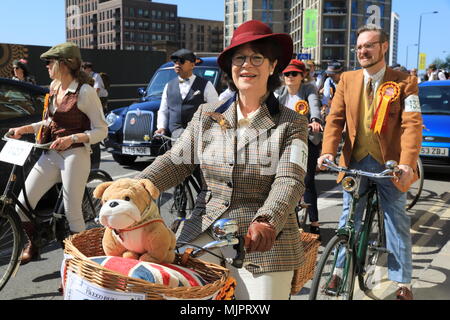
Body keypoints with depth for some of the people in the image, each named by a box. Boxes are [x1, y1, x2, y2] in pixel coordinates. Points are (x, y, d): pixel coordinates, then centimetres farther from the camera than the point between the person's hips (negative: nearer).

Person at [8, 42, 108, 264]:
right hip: (51, 155, 7)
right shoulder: (54, 87, 13)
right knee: (22, 204, 2)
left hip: (75, 155, -7)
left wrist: (72, 138, -23)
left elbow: (101, 130, -10)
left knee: (72, 212, -2)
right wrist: (25, 129, 11)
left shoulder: (85, 91, -10)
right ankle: (32, 244, 26)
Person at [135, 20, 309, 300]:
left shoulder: (292, 124, -2)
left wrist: (265, 222, -33)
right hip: (202, 237, 2)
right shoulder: (206, 116, 6)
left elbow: (289, 181, -14)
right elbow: (175, 162, 5)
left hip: (264, 245, -2)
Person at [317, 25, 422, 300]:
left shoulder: (404, 82, -6)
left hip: (389, 163, -2)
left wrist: (407, 163, -28)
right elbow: (335, 118, -3)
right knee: (349, 217, 13)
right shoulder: (348, 80, 4)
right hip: (355, 161, 3)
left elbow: (412, 124, -15)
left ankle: (404, 283, 21)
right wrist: (328, 151, -18)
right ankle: (341, 270, 29)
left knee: (397, 221, 7)